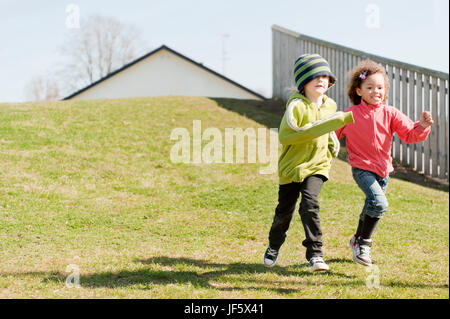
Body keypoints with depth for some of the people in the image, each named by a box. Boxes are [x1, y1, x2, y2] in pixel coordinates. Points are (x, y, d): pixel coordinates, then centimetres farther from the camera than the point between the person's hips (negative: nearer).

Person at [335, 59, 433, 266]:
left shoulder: (390, 114, -1)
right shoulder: (350, 115, -6)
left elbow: (409, 134, -5)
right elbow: (331, 134, 5)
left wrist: (422, 127, -23)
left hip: (383, 169, 4)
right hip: (361, 167, -4)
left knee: (372, 206, 16)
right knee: (379, 203, -23)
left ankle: (358, 239, 41)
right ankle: (363, 244, -7)